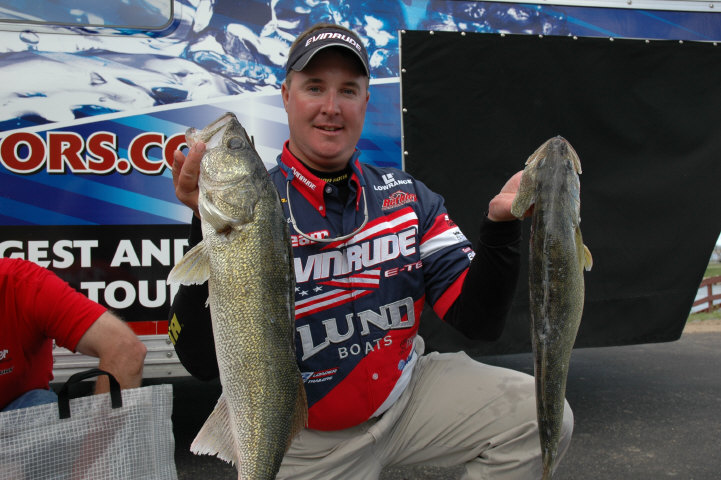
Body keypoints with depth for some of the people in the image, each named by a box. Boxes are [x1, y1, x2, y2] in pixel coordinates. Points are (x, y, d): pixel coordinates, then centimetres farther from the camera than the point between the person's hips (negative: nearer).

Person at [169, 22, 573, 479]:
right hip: (306, 443, -2)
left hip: (407, 391, 3)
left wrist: (501, 225, -22)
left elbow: (478, 319, -6)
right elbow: (203, 362, -23)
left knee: (541, 416, -9)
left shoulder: (409, 197, -4)